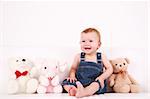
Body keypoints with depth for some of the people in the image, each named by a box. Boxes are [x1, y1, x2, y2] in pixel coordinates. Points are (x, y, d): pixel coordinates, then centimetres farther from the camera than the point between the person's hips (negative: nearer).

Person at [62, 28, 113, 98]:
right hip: (79, 83, 2)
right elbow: (73, 68, 19)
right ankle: (74, 90, -47)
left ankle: (85, 92, -55)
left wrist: (102, 77, -9)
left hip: (95, 84, -2)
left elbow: (109, 69, 8)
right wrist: (72, 76, -2)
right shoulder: (79, 57, 9)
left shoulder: (101, 57, 5)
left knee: (99, 82, -34)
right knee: (66, 82, -19)